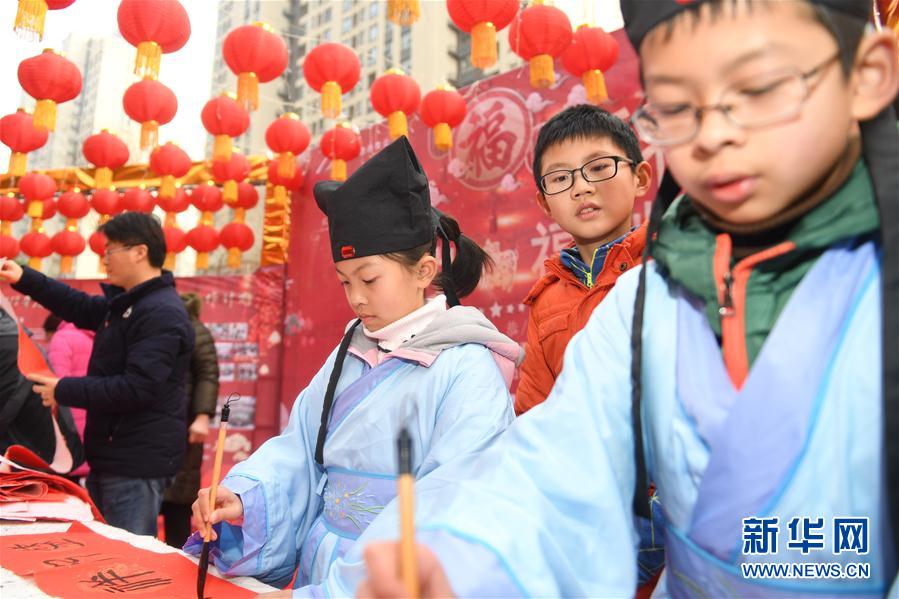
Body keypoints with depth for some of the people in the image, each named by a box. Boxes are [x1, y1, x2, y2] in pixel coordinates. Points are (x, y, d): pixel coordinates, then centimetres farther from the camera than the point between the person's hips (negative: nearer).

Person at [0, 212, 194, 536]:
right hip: (114, 454, 11)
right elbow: (83, 308, 28)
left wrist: (63, 390, -18)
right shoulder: (126, 302, 11)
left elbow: (137, 388, -28)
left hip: (139, 462, -11)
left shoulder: (162, 314, -22)